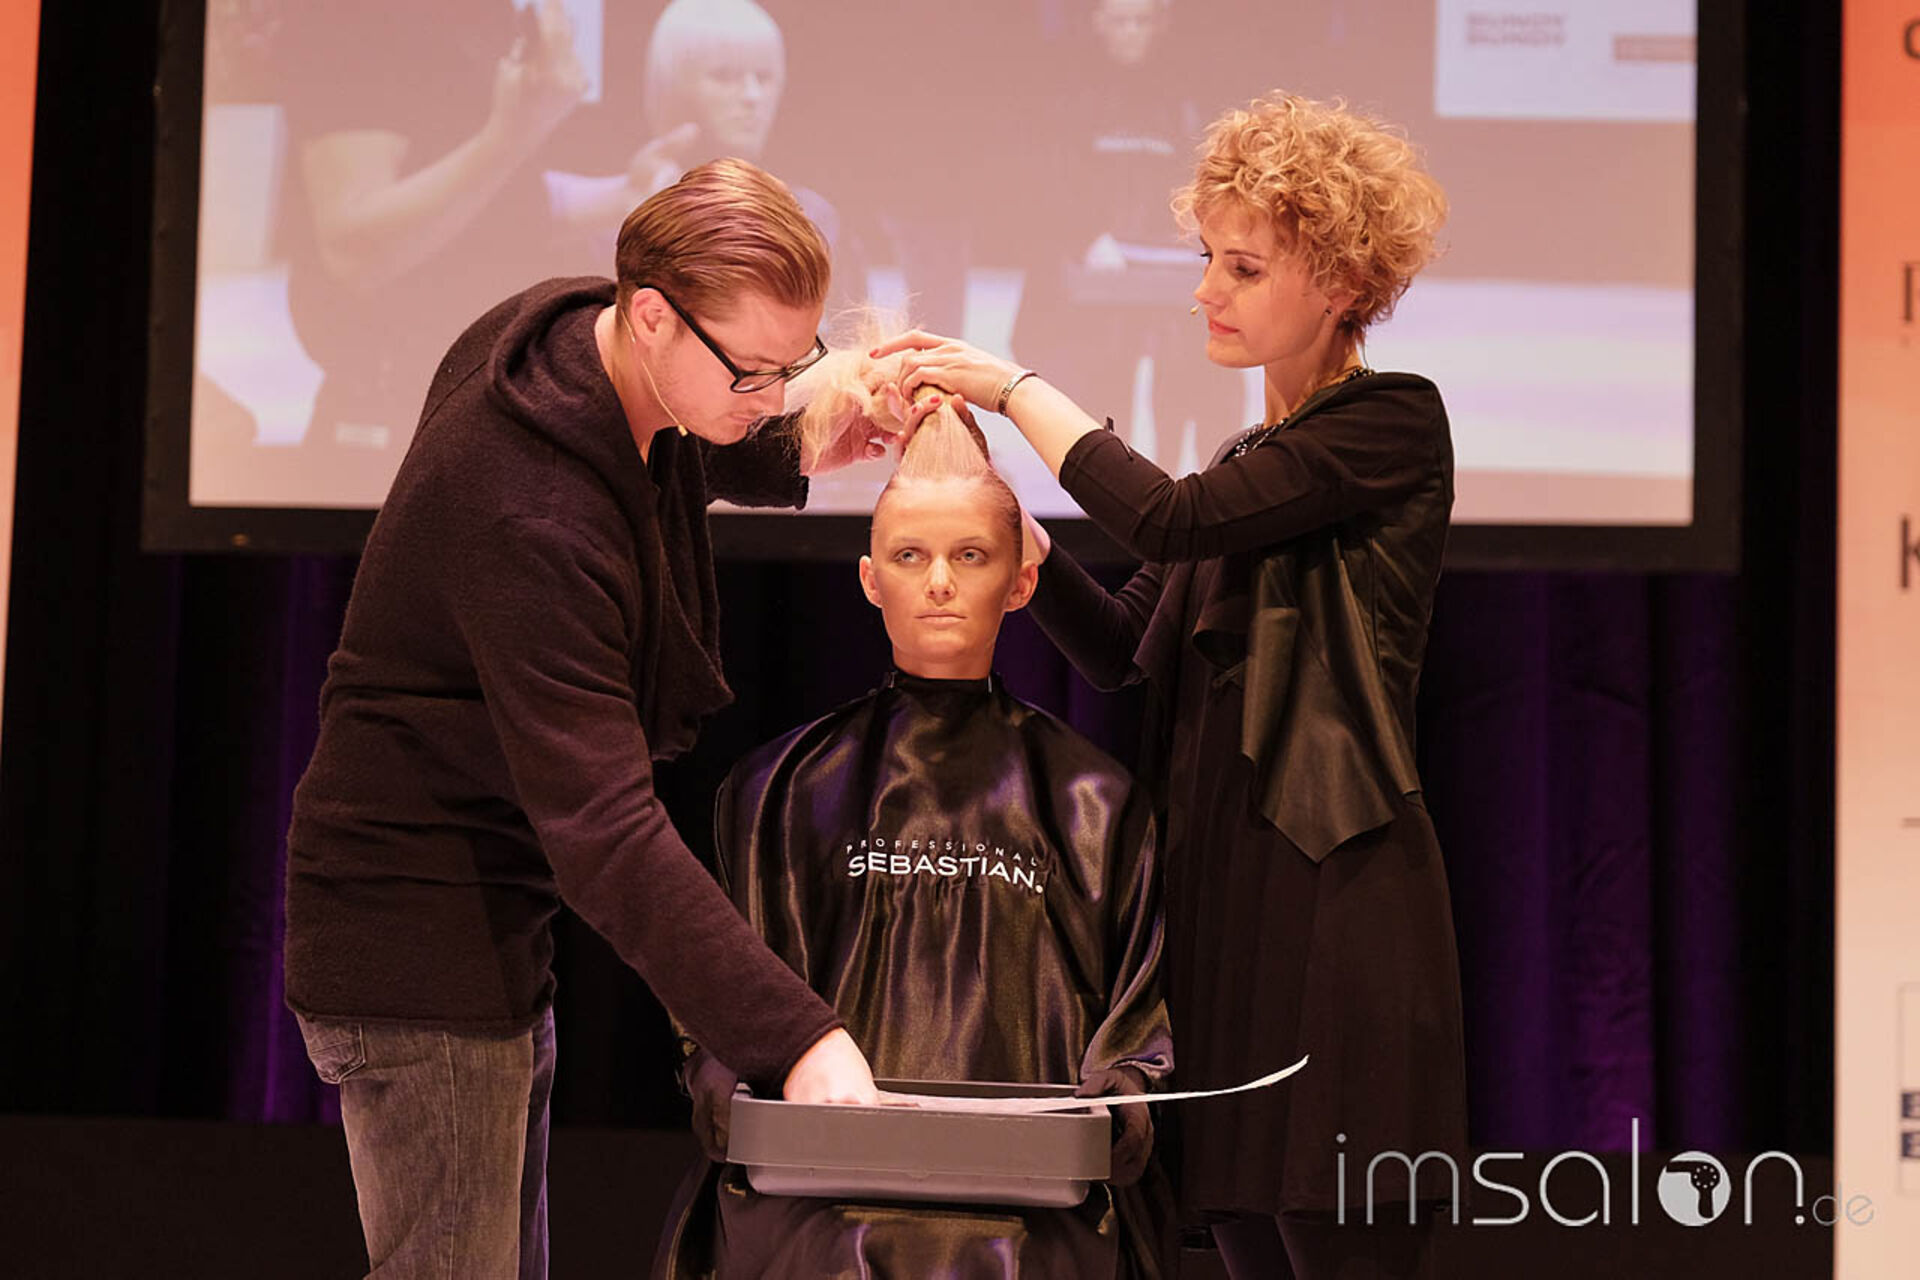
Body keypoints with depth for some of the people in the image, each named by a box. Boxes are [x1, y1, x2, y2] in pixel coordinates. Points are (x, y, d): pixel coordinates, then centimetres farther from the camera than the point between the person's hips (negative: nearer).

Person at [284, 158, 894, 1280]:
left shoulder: (577, 329, -3)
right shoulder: (526, 516, -31)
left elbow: (672, 457, 24)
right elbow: (605, 829, -36)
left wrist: (789, 455, 3)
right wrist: (795, 1034, -41)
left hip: (500, 912, 10)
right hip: (419, 934, -10)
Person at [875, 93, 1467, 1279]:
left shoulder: (1393, 423, -5)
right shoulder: (1251, 457, 20)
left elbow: (1174, 520, -15)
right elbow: (1123, 647, 15)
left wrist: (1017, 387, -4)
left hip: (1334, 896, -8)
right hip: (1217, 888, 8)